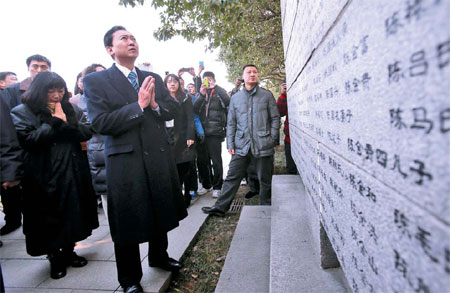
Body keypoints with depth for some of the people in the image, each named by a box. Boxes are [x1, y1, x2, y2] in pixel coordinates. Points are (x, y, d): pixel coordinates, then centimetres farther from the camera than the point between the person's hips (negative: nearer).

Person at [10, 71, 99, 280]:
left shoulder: (71, 110, 10)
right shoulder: (21, 112, -1)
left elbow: (86, 133, 1)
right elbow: (28, 140, -15)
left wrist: (65, 123, -15)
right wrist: (54, 122, -14)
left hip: (73, 173, 4)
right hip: (44, 178, -3)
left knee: (73, 214, 12)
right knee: (50, 219, 8)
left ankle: (68, 252, 32)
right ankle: (54, 258, 28)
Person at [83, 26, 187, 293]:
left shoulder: (154, 78, 12)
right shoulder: (96, 81, -3)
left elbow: (175, 109, 7)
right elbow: (101, 123, -14)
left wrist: (155, 104, -13)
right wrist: (139, 105, -18)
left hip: (160, 157, 5)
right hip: (126, 160, -4)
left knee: (161, 212, 19)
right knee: (129, 221, 8)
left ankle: (159, 256, 45)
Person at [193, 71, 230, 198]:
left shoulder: (219, 92, 8)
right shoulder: (200, 93, 17)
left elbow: (227, 101, -15)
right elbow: (195, 110, 0)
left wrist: (215, 87, -12)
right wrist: (201, 95, -11)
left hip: (215, 131, -4)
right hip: (202, 131, 4)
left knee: (216, 160, -4)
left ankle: (217, 187, 8)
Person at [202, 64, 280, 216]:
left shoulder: (267, 95, 6)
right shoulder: (235, 98, 12)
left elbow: (275, 118, 6)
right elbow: (231, 123, 11)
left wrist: (272, 139, -2)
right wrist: (230, 143, 4)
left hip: (263, 145, -1)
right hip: (242, 145, 2)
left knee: (265, 179, 8)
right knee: (232, 177, 4)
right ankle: (220, 207, 12)